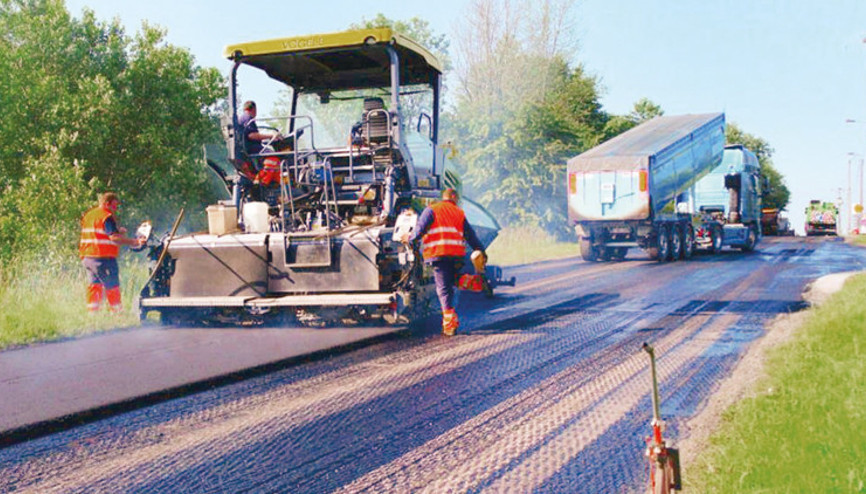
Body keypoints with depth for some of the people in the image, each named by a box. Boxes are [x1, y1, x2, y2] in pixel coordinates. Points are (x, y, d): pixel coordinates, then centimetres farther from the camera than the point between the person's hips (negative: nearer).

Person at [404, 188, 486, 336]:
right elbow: (470, 234, 20)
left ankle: (450, 324, -7)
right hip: (457, 254, 3)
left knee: (443, 288, -3)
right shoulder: (459, 213, 19)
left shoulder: (431, 209, 6)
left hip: (438, 253, -3)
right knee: (449, 286, 18)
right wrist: (481, 250, 27)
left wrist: (410, 239, 12)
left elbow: (421, 228, -4)